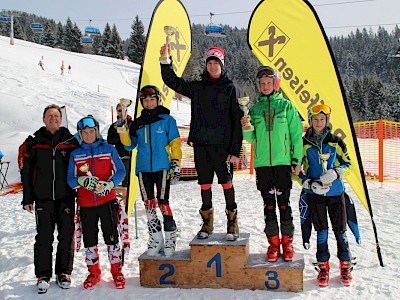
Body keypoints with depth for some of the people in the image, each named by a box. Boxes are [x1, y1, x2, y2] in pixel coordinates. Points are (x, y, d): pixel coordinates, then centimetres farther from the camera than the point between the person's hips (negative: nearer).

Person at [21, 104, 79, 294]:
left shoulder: (70, 142, 6)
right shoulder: (35, 142, 6)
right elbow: (26, 171, 7)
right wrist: (27, 198, 2)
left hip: (66, 196, 0)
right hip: (43, 198, 0)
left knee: (66, 235, 4)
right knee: (44, 237, 1)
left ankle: (64, 273, 18)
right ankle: (43, 275, 13)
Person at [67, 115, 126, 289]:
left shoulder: (109, 149, 2)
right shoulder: (75, 154, 7)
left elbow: (120, 171, -1)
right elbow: (70, 179, 3)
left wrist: (109, 184, -18)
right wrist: (82, 180, -19)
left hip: (107, 200, -2)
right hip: (86, 203, 2)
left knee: (111, 236, 0)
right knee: (89, 239, 9)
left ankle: (116, 270, 15)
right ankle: (94, 272, 24)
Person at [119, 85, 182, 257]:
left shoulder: (167, 120, 3)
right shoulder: (138, 123, 14)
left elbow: (175, 143, 2)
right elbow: (129, 145, 14)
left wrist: (175, 164, -7)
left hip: (162, 167, -4)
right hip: (143, 168, 4)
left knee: (162, 202, -9)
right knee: (148, 203, 5)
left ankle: (170, 238, 2)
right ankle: (156, 238, 15)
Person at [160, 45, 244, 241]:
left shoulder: (230, 89, 2)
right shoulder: (197, 87, 13)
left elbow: (238, 121, -2)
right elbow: (172, 81, 15)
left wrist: (235, 150, -8)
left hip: (222, 144, -3)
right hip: (201, 144, 4)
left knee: (226, 182, -2)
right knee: (205, 184, 9)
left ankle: (232, 224, 11)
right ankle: (207, 223, 22)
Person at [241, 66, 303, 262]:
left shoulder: (286, 106, 3)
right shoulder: (255, 109, 10)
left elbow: (296, 134, 3)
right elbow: (251, 139, 10)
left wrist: (297, 160, -2)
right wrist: (247, 128, -11)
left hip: (283, 162, -2)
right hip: (262, 163, 3)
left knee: (284, 203, 1)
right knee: (268, 204, 7)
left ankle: (287, 242, 13)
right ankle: (273, 242, 16)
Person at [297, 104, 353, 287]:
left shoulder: (336, 141, 3)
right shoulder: (303, 144, 1)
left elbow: (348, 165, 6)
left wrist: (336, 173, -14)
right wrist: (309, 183, -12)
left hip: (336, 192, 0)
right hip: (315, 194, 0)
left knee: (340, 230, 5)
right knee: (321, 231, 5)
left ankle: (345, 265, 22)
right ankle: (323, 267, 18)